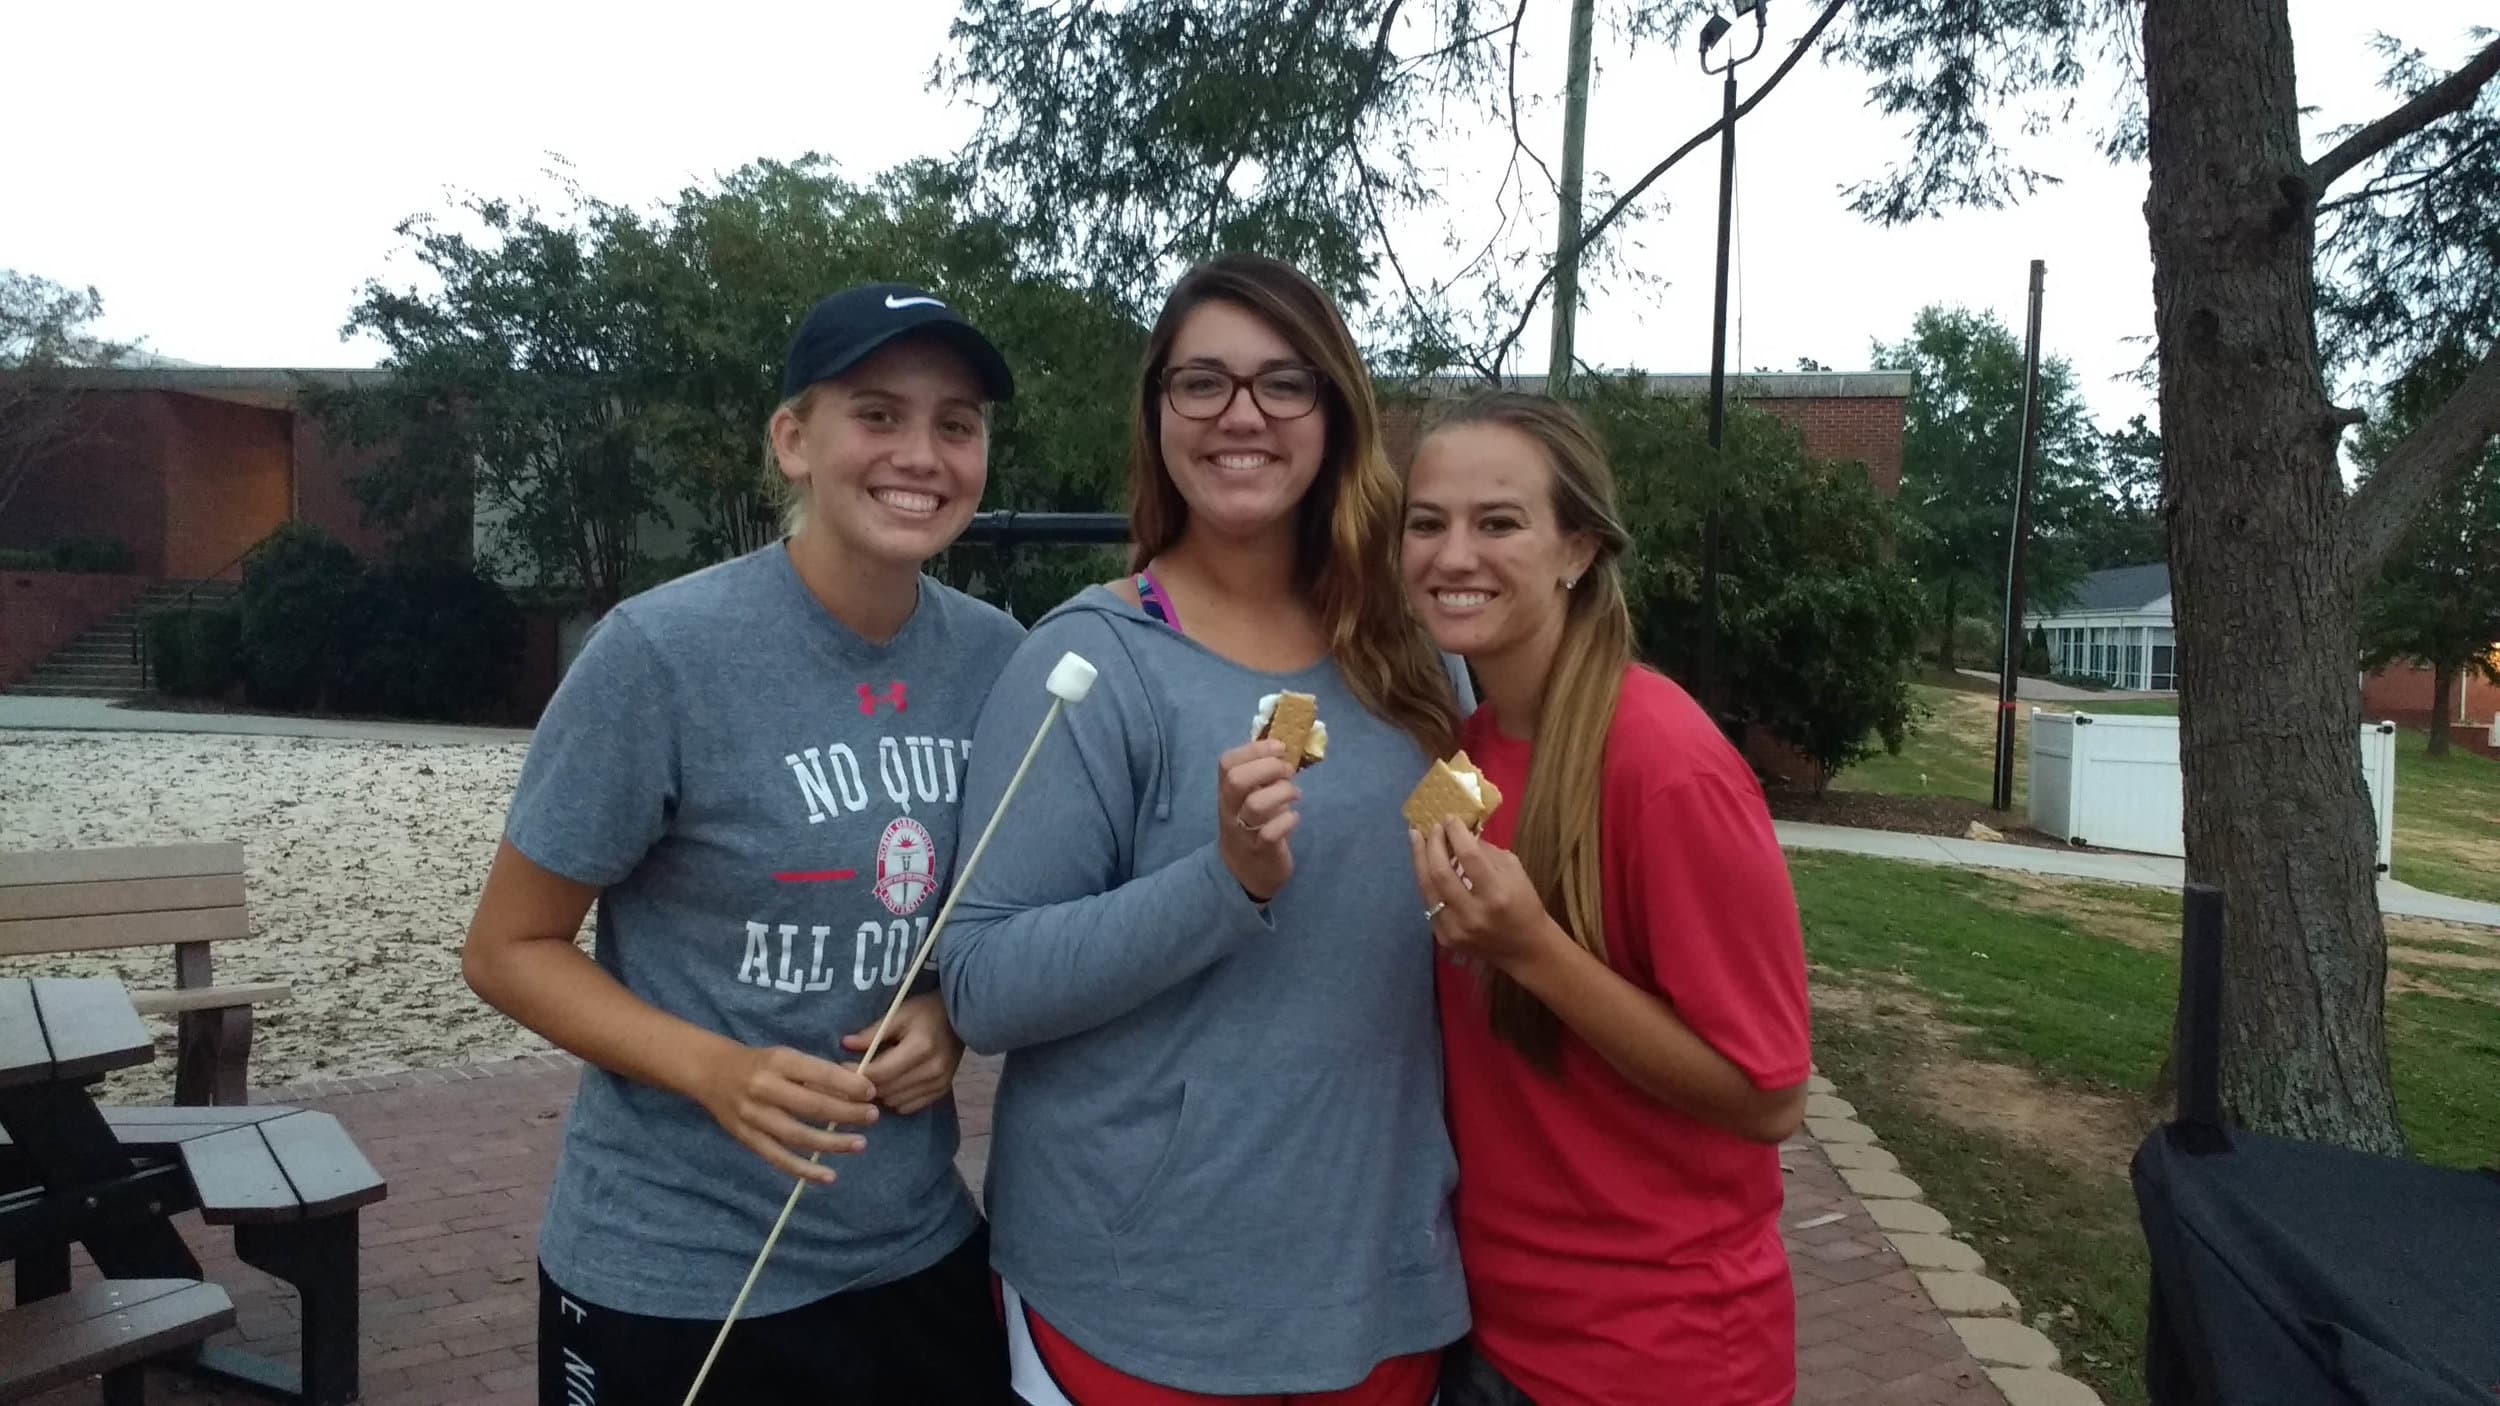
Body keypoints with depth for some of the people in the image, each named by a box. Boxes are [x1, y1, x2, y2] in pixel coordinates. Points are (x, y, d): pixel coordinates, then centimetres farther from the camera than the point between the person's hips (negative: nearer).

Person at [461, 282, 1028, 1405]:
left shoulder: (999, 660, -4)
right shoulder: (665, 651, -16)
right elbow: (509, 947, -8)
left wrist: (950, 1019, -10)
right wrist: (714, 1070, -23)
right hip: (670, 1278, -4)